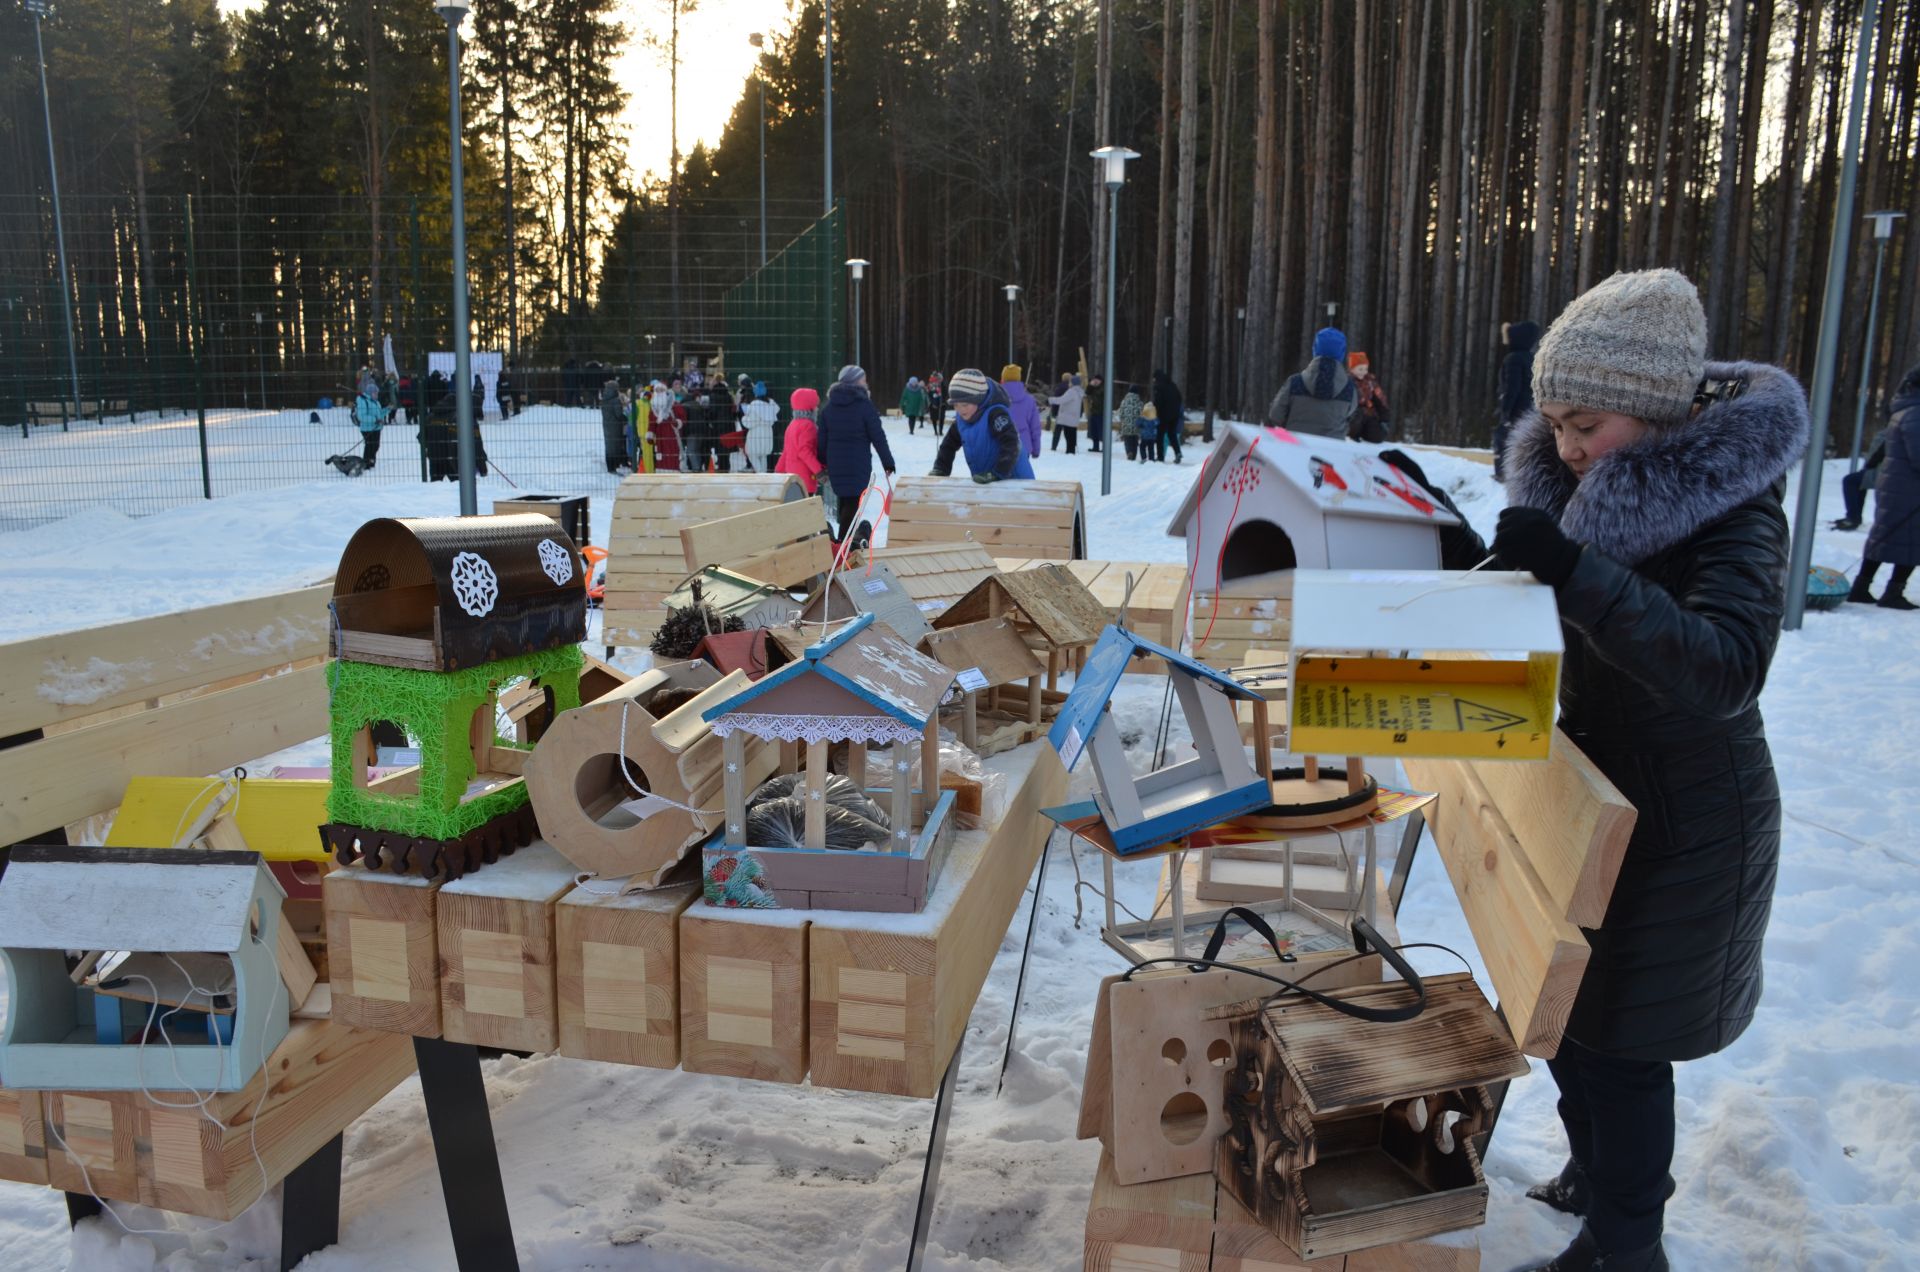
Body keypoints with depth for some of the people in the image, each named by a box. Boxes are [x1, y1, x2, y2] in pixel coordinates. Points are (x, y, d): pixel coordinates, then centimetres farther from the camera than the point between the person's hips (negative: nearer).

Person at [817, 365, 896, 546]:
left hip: (835, 463, 6)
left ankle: (845, 537, 24)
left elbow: (822, 439, 9)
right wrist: (888, 462, -1)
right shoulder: (864, 405, -9)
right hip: (859, 464, -6)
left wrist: (823, 464, 15)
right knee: (854, 500, -3)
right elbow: (878, 437, -8)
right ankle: (844, 541, -9)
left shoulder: (828, 407, 8)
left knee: (843, 498, 18)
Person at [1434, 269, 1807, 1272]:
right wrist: (1474, 565, -8)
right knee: (1563, 1010, 21)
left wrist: (1575, 568, -43)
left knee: (1616, 1042, 4)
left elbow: (1727, 669, -35)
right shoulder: (1581, 484, 0)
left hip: (1684, 825, -8)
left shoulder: (1730, 508, -21)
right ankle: (1597, 1179, 45)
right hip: (1595, 793, 8)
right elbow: (1546, 618, 12)